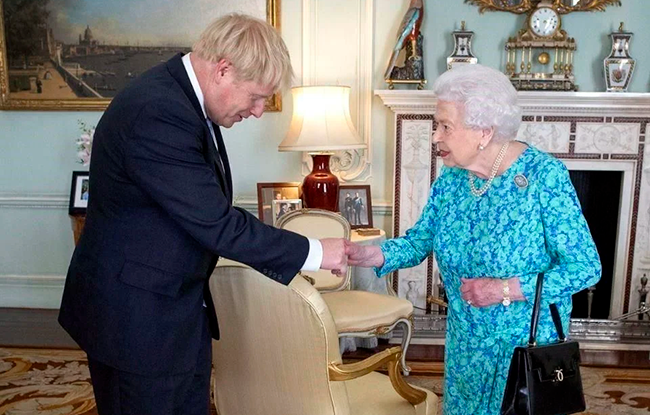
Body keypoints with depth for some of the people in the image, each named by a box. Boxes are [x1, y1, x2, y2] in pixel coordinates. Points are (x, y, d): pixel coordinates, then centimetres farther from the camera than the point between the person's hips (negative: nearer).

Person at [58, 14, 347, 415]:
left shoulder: (183, 95, 3)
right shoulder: (156, 112, -27)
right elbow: (216, 224, -26)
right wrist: (313, 252, -17)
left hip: (181, 306, 9)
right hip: (136, 317, -9)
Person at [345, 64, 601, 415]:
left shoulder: (545, 176, -22)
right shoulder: (451, 177, -5)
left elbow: (586, 267, -21)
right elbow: (420, 240, 0)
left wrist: (506, 289, -27)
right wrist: (369, 255, -18)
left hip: (528, 343, -5)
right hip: (466, 342, 5)